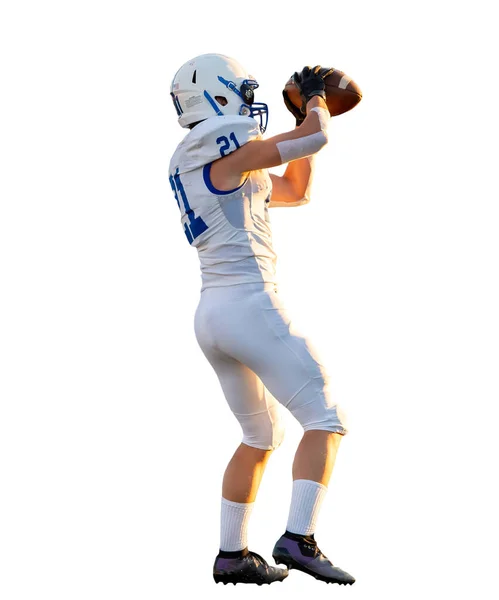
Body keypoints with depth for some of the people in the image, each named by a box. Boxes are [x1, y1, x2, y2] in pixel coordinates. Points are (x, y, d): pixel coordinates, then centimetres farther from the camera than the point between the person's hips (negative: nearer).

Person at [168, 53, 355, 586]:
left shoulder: (195, 163, 19)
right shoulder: (225, 150, -9)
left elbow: (295, 192, 26)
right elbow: (315, 139, -13)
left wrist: (305, 120, 21)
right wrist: (314, 101, 8)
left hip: (211, 314, 9)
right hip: (250, 306, -9)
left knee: (261, 435, 20)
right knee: (325, 421, -5)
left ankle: (232, 553, 20)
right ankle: (298, 539, -15)